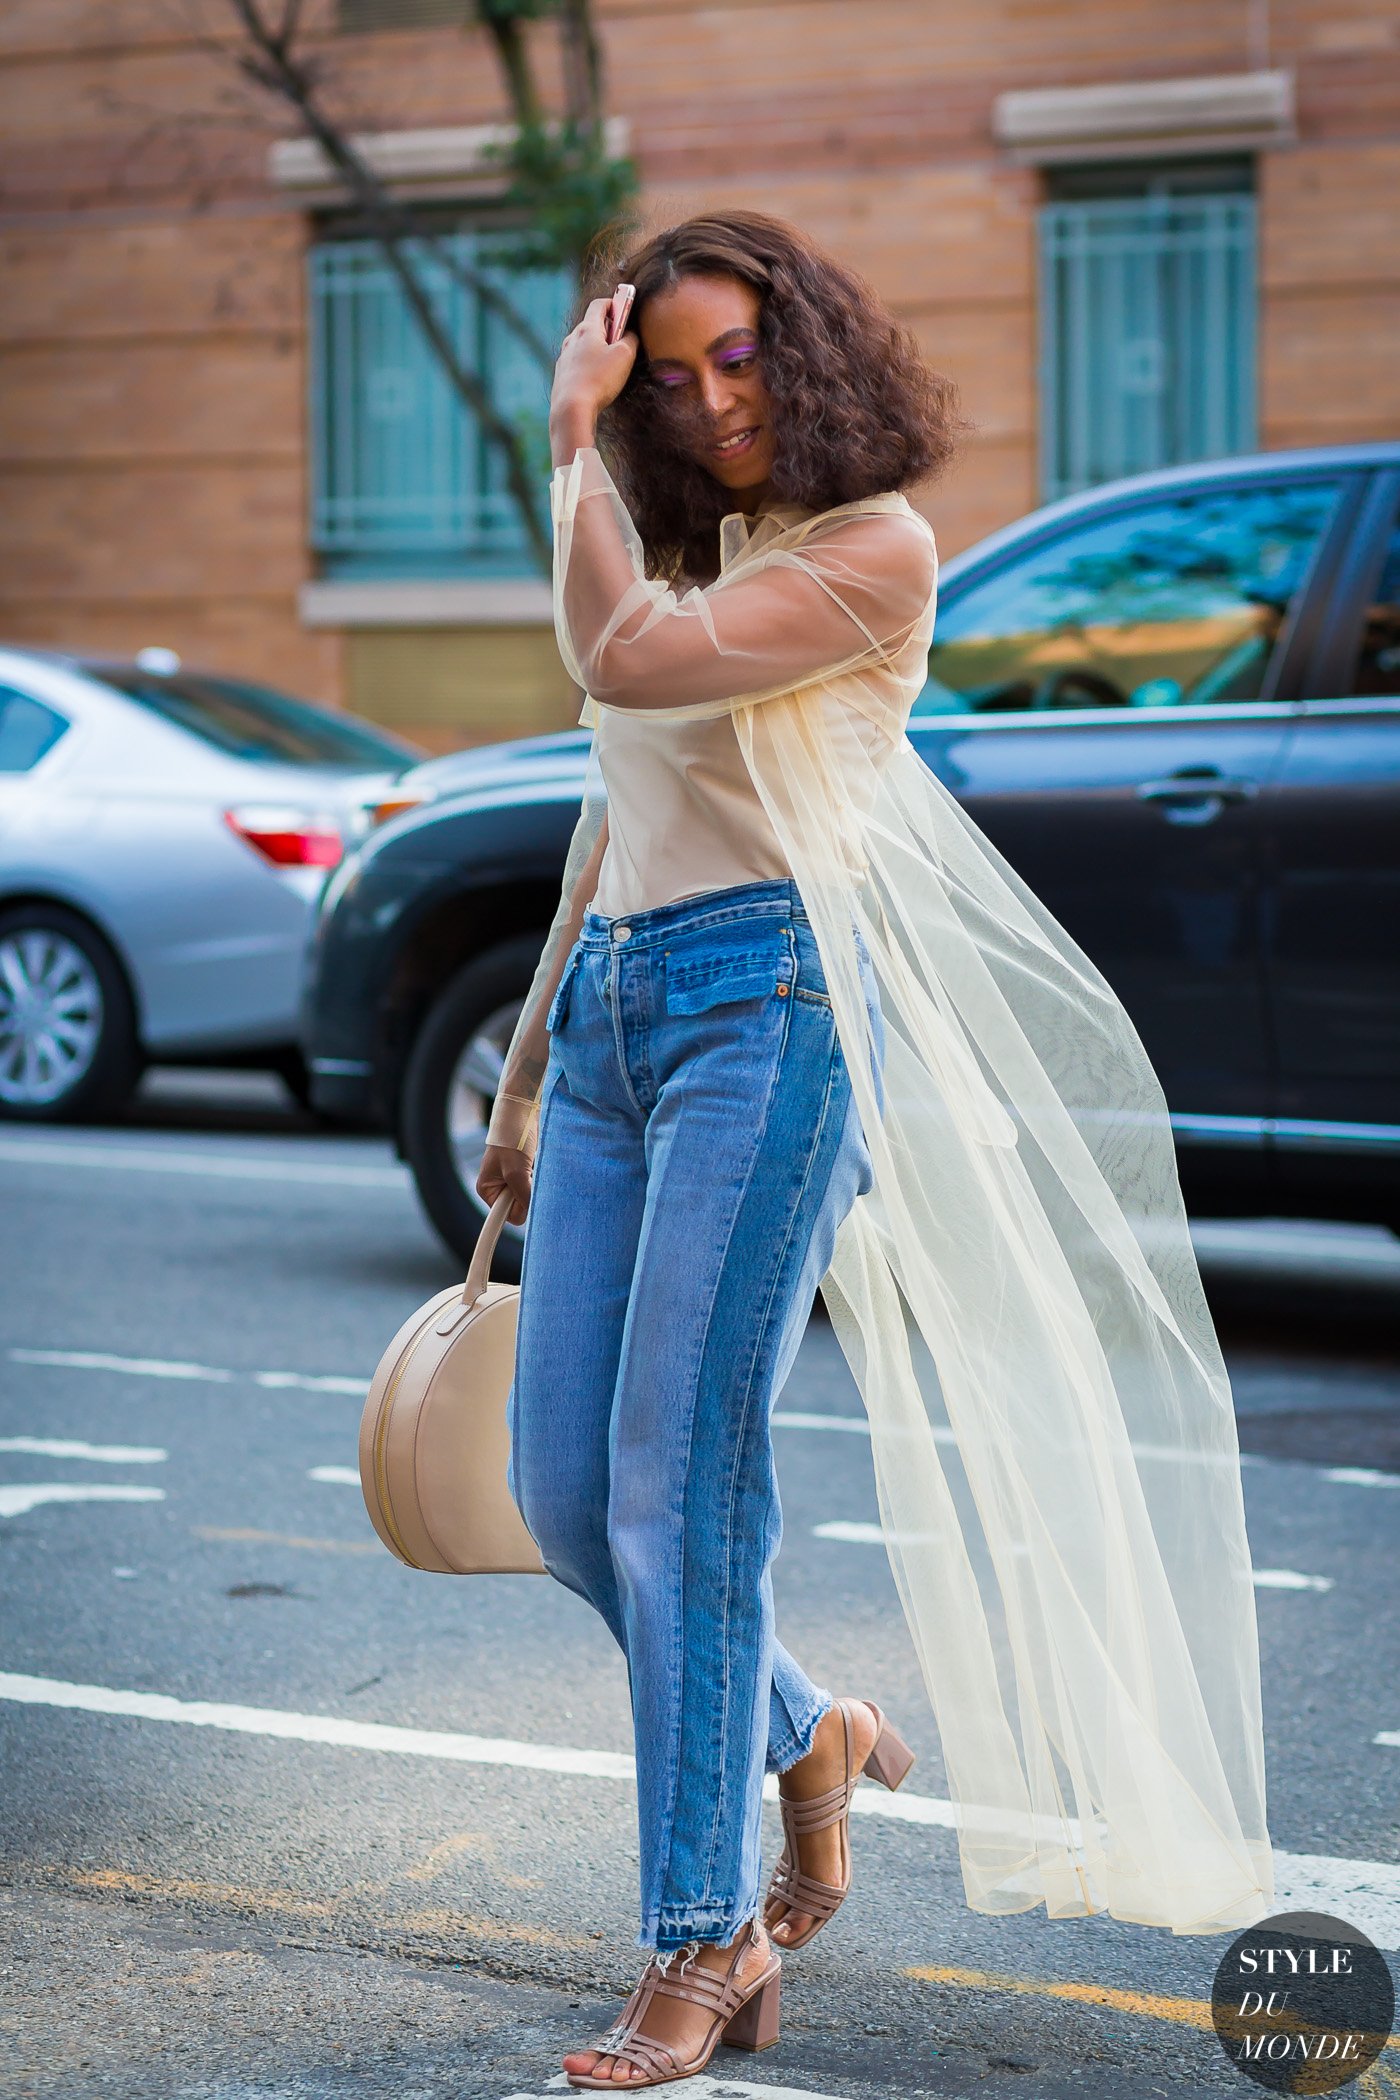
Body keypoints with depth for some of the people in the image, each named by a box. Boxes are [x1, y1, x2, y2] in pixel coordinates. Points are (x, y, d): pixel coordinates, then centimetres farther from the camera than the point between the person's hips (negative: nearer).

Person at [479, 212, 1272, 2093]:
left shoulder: (872, 548, -4)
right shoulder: (685, 553, 20)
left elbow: (623, 662, -18)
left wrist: (575, 438, -6)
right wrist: (524, 1071, 24)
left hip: (767, 1008, -8)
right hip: (609, 1018, 8)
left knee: (678, 1482, -11)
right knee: (563, 1494, 4)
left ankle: (703, 1944, 0)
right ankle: (803, 1738, 29)